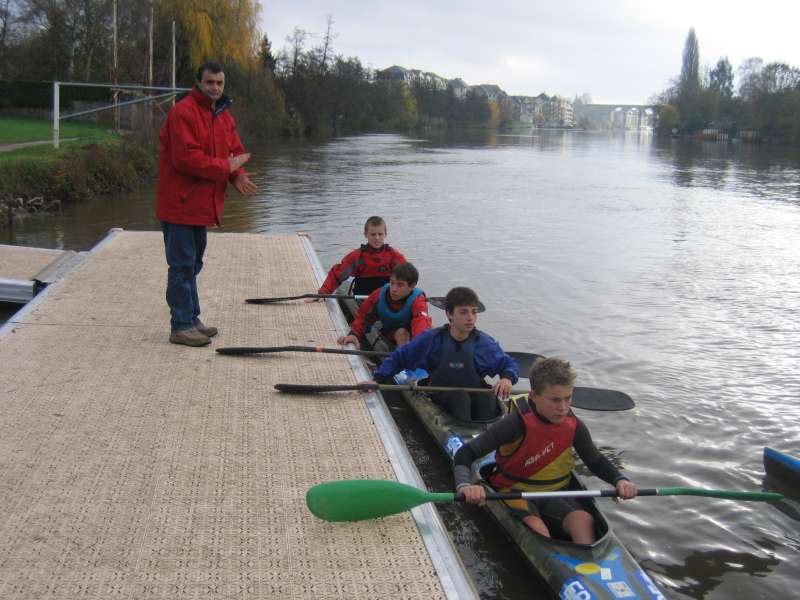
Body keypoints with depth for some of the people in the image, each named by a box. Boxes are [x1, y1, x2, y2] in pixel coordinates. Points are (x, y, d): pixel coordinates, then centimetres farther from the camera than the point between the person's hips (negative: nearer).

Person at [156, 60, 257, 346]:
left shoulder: (223, 115, 14)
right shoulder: (183, 112, -15)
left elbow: (235, 150, 15)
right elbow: (186, 158, -24)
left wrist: (238, 175, -7)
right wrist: (226, 167, -17)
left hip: (202, 204, 9)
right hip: (179, 203, -9)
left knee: (193, 264, 17)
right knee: (182, 265, -4)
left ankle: (191, 319, 28)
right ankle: (181, 326, 3)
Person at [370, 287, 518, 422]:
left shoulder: (484, 343, -2)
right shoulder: (431, 339, -4)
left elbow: (510, 364, 9)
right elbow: (398, 358, 4)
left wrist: (507, 378, -15)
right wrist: (377, 380, -8)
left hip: (475, 396, 1)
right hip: (442, 397, -1)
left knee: (488, 398, -33)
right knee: (460, 396, -35)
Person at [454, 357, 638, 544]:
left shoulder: (574, 425, -8)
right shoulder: (518, 423, -24)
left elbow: (596, 462, 11)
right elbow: (465, 454, -25)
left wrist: (619, 480, -10)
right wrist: (464, 485, -46)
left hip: (555, 493, 4)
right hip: (514, 492, -4)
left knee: (584, 520, -25)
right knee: (537, 529, -33)